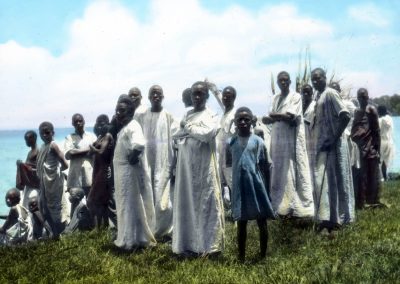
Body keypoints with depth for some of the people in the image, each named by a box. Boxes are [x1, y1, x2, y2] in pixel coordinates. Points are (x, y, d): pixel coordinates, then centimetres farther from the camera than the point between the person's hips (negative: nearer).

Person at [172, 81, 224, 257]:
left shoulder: (209, 116, -4)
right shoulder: (187, 114, 16)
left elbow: (208, 133, -22)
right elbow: (176, 135, 11)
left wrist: (189, 128, -9)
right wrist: (186, 132, -9)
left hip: (203, 167, -6)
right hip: (186, 166, 6)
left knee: (204, 203, -2)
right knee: (186, 203, 7)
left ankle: (206, 245, 3)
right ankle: (188, 244, 14)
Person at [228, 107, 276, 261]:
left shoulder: (258, 141, -3)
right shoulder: (231, 142, 3)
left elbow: (265, 166, 1)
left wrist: (267, 189, 0)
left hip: (256, 185, -2)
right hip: (239, 187, 2)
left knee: (261, 221, 5)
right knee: (241, 222, 9)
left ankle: (263, 256, 16)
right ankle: (241, 257, 17)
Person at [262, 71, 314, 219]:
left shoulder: (295, 96, -2)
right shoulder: (276, 98, 16)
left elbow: (290, 117, -14)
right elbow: (270, 119, 9)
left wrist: (274, 116, -4)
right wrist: (282, 118, -10)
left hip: (291, 140, -6)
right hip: (278, 139, 6)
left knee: (291, 173, -6)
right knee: (279, 174, 5)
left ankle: (294, 207, -4)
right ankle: (282, 206, 10)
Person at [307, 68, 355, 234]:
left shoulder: (330, 94, -11)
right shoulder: (317, 96, 14)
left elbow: (345, 116, -20)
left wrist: (335, 138, -20)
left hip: (331, 145, -8)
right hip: (319, 146, 9)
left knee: (331, 181, -6)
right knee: (321, 182, 9)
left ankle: (333, 221, -3)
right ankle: (325, 220, 14)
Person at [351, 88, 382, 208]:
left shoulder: (372, 110, 0)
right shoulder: (356, 112, 15)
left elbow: (377, 131, -3)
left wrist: (377, 149, -8)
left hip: (369, 149, -5)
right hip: (357, 148, 5)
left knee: (371, 176, 0)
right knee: (359, 176, 3)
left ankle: (372, 201, 6)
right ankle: (359, 202, 8)